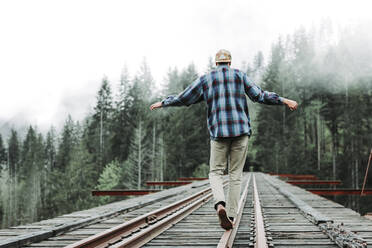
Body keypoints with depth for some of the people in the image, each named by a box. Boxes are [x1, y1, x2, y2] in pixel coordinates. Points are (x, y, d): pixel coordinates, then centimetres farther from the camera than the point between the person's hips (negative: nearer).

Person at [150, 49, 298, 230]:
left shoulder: (205, 80, 10)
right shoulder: (240, 76, 9)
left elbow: (183, 98, 14)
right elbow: (260, 96, 1)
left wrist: (162, 103, 28)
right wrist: (284, 101, 6)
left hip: (219, 132, 0)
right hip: (241, 130, 0)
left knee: (215, 173, 8)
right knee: (235, 174, 7)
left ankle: (220, 205, -20)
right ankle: (231, 216, 4)